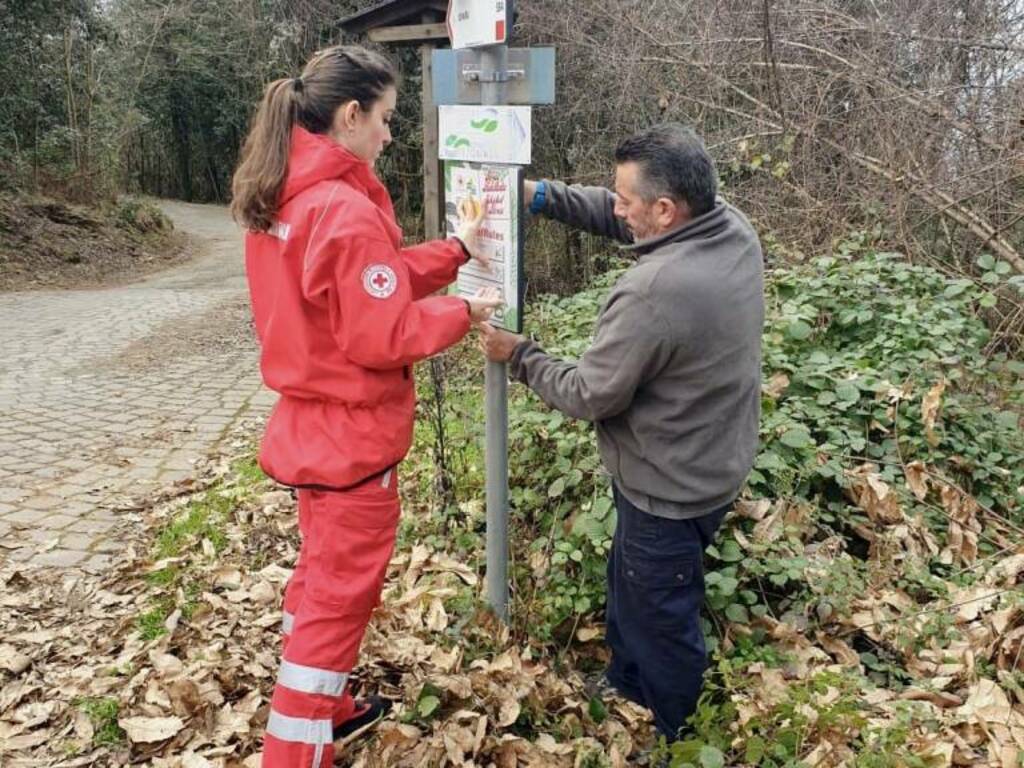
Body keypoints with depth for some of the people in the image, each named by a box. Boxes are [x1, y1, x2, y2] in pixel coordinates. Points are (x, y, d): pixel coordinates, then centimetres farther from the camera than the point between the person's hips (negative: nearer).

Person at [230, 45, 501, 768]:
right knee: (340, 595, 6)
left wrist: (453, 250, 6)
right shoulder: (347, 211, -24)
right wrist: (463, 312, -8)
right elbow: (386, 337, -23)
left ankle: (325, 707, 42)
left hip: (312, 423, 9)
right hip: (352, 435, -9)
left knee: (322, 574, 23)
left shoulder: (283, 197, 5)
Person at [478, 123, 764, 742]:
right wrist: (542, 195, -4)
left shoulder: (653, 292, -35)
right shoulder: (733, 227, -8)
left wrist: (519, 356, -8)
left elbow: (589, 396, -23)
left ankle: (665, 737, 41)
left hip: (671, 490, -9)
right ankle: (625, 689, 53)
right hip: (714, 464, 9)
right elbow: (620, 217, 6)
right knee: (630, 586, 29)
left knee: (661, 620, 16)